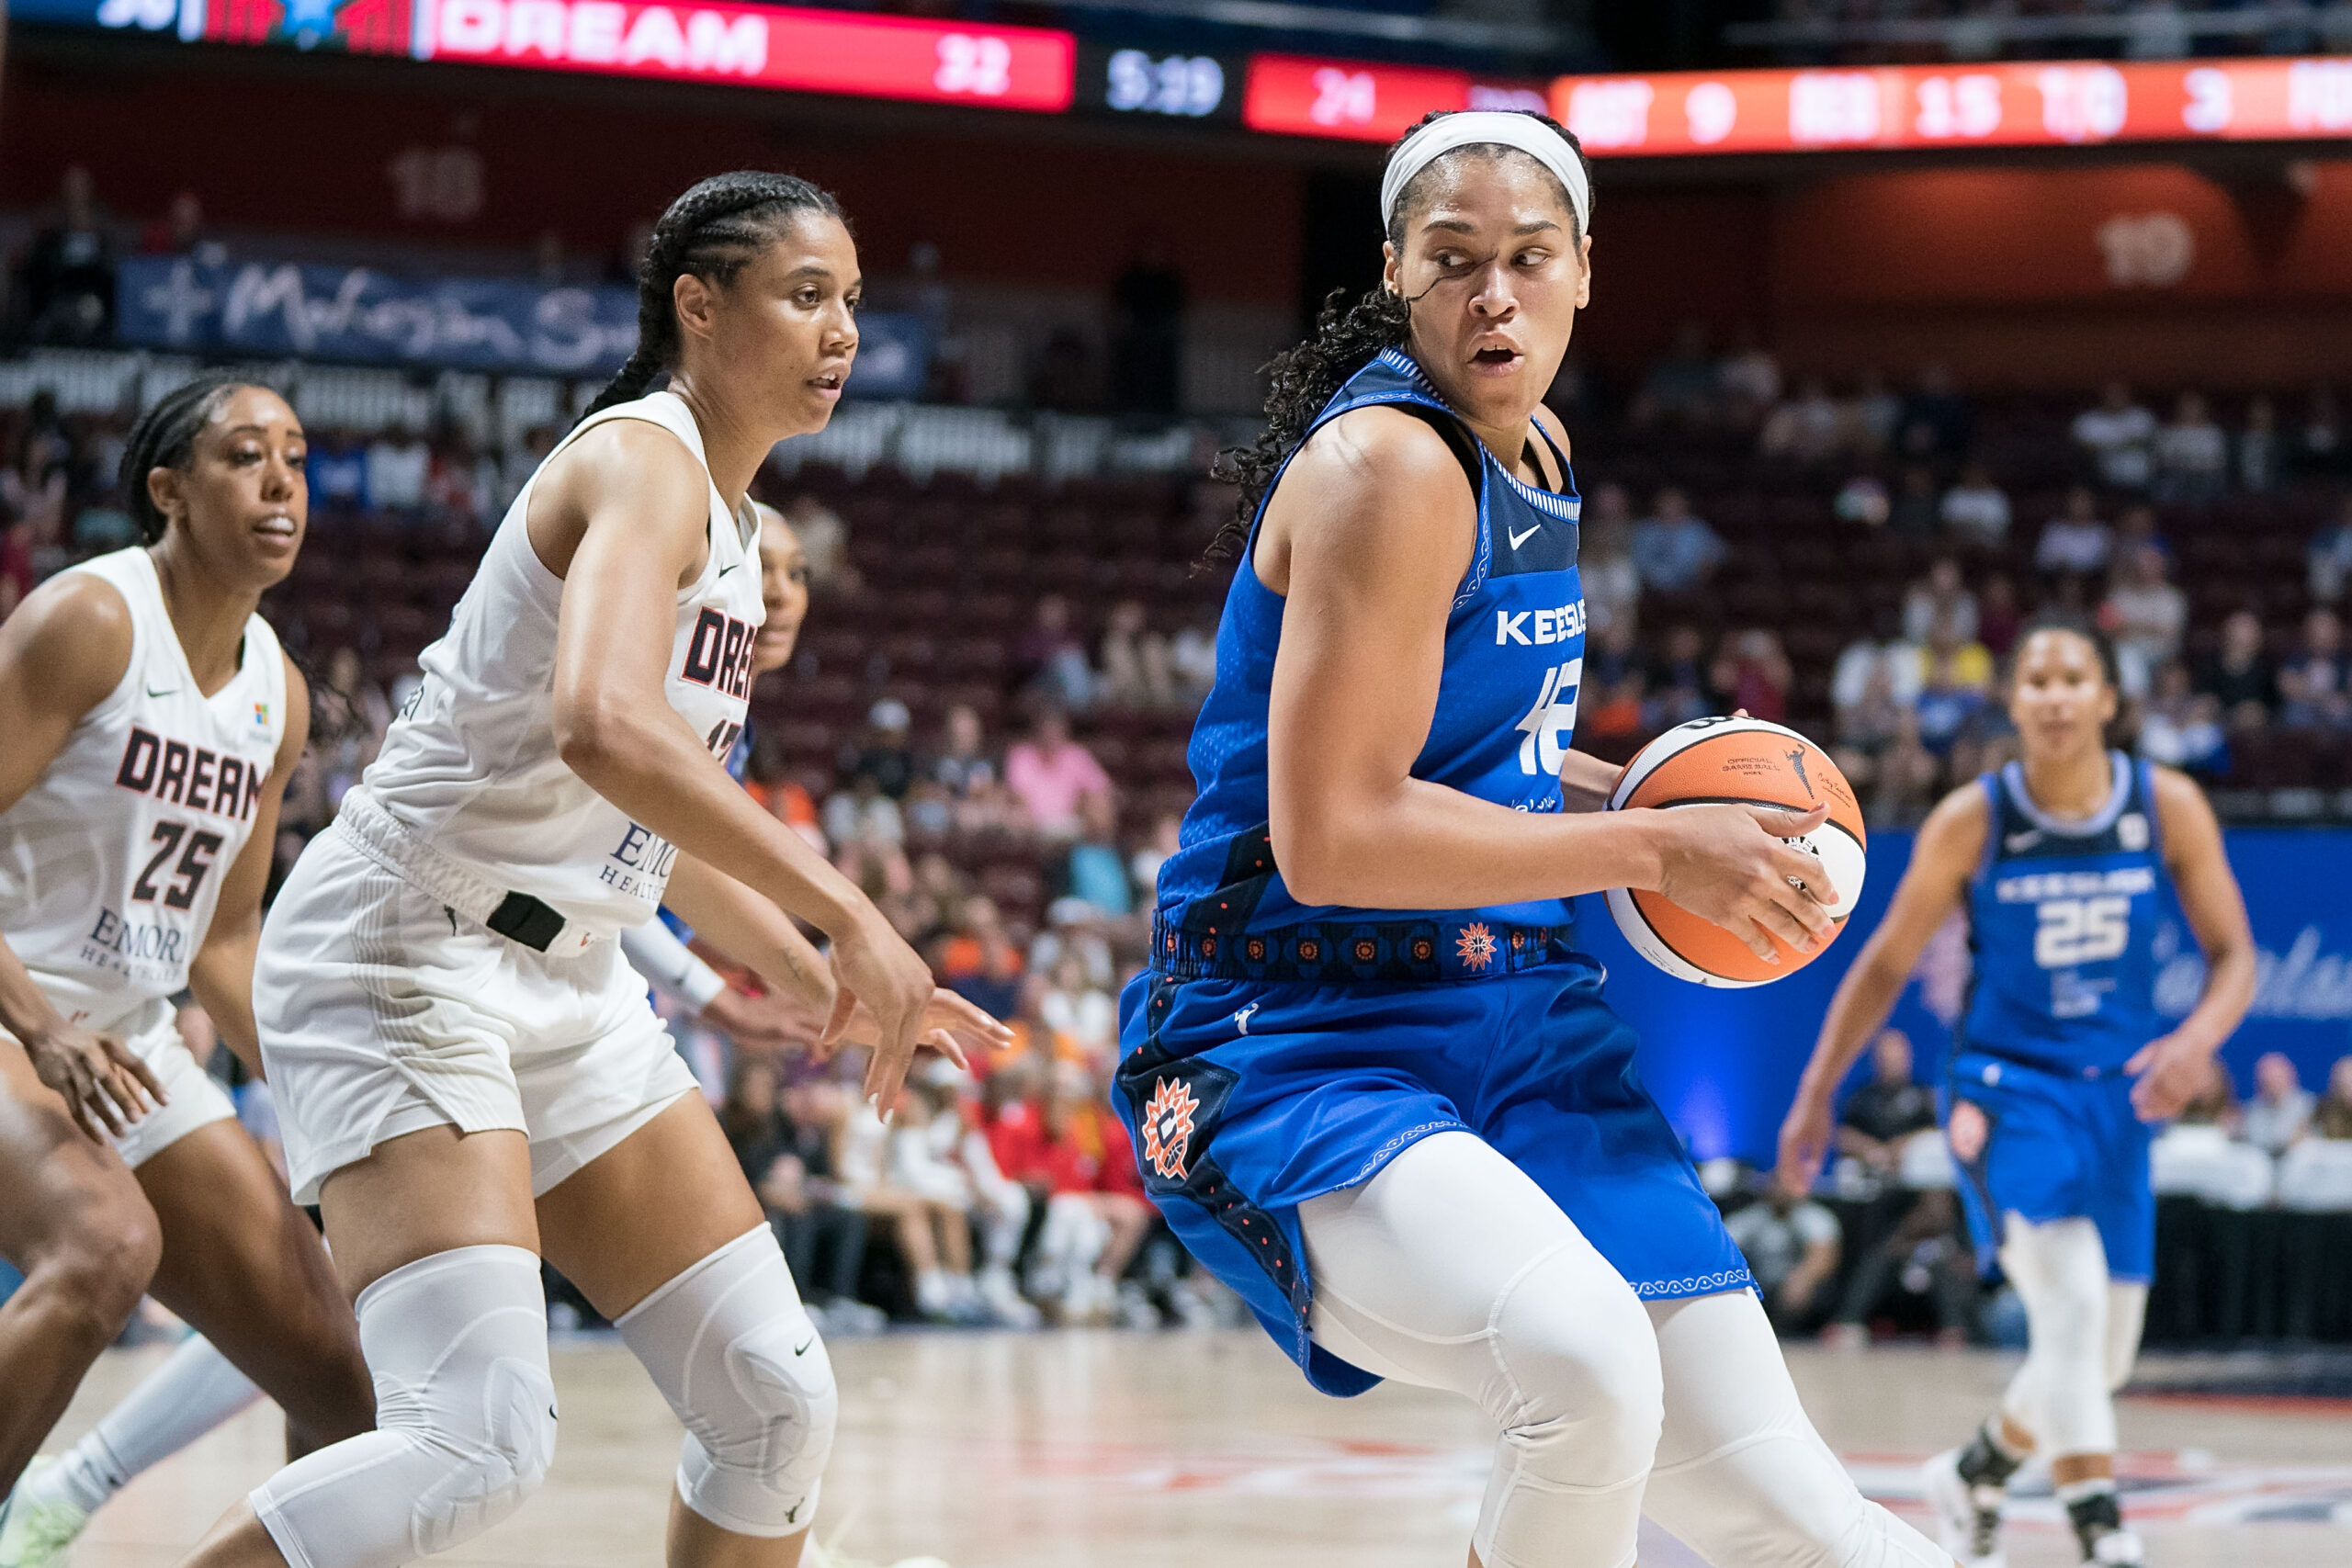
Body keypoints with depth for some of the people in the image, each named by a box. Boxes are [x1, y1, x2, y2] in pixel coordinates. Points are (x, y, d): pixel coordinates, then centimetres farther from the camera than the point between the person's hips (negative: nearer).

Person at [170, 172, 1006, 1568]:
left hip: (566, 981, 10)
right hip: (402, 964, -10)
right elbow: (603, 726, -34)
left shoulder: (731, 528, 16)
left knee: (778, 1400, 4)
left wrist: (830, 991, 18)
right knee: (488, 1435, -23)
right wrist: (845, 910, -32)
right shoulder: (645, 458, -14)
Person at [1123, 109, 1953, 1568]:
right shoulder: (1387, 468, -16)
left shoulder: (1536, 453, 12)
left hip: (1518, 1022, 8)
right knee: (1585, 1364, -36)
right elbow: (1331, 836, -23)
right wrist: (1655, 849, -17)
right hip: (1300, 1047, -8)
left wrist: (1628, 791, 10)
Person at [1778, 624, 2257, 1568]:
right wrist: (1816, 1094, 3)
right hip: (2005, 1087, -4)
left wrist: (2200, 1039, -20)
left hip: (2118, 1097, 4)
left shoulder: (2168, 809, -4)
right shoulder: (1973, 820, -9)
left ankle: (1973, 1476, 40)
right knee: (2070, 1295, -27)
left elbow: (2233, 953, 2)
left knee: (2102, 1357, 12)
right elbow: (1886, 963, 2)